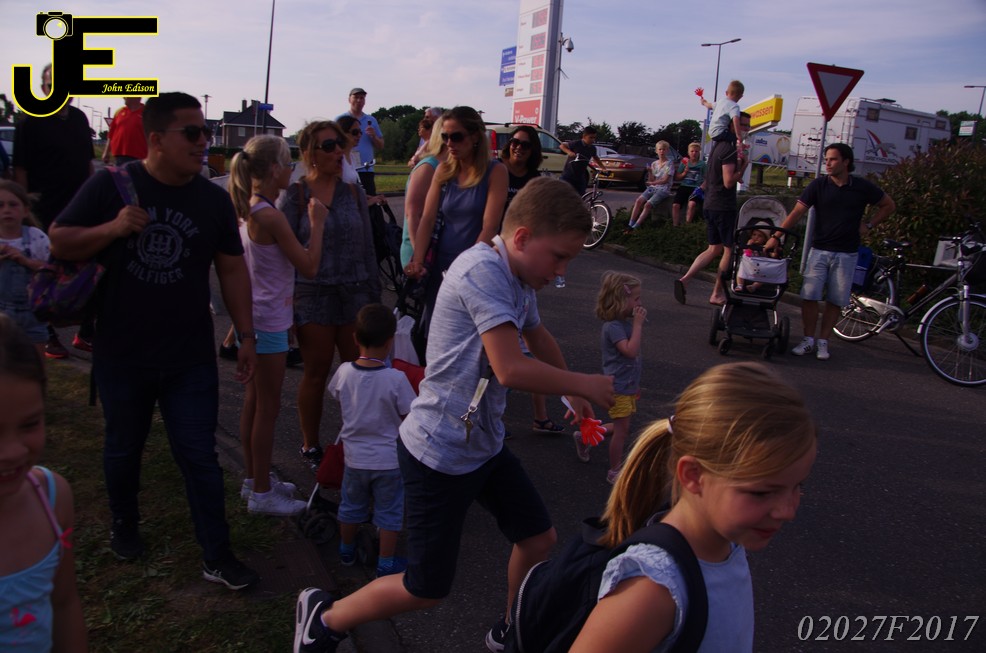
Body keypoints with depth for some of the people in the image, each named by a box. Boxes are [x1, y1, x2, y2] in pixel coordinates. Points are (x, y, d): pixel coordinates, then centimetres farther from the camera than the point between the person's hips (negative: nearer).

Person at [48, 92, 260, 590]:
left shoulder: (213, 200, -2)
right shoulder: (110, 186, -7)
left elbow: (232, 268, 3)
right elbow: (59, 242, -2)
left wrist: (246, 334, 0)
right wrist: (112, 228, -21)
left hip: (190, 359, 0)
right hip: (121, 356, 0)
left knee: (199, 456, 3)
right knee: (123, 449, 20)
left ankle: (217, 556, 15)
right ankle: (124, 525, 46)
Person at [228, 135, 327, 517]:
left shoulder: (247, 211, 6)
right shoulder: (271, 216, -22)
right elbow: (309, 268, -18)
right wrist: (317, 224, -10)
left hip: (254, 317, 10)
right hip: (269, 322, -9)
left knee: (254, 401, 18)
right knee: (268, 407, 2)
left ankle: (253, 479, 32)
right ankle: (262, 492, 14)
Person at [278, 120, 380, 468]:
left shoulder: (353, 191, 6)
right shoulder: (294, 194, -4)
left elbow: (367, 246, 11)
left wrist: (374, 295, 10)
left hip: (355, 292, 3)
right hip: (313, 294, -3)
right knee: (316, 374, 6)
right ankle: (310, 446, 23)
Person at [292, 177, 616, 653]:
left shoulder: (520, 281, 6)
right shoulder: (482, 271, -25)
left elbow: (538, 338, 27)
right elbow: (511, 369, -32)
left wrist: (574, 393, 36)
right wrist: (584, 384, -17)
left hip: (485, 445, 9)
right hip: (440, 454, -9)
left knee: (539, 539, 17)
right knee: (427, 589, 5)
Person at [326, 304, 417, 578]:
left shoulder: (344, 372, -13)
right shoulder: (396, 379, -24)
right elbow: (409, 416, -14)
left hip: (355, 458, 4)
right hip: (389, 460, -3)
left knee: (351, 506, 24)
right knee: (389, 512, 14)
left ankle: (347, 550, 44)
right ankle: (386, 564, 23)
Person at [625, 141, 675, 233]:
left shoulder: (669, 163, -2)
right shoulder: (654, 164, 14)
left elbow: (665, 180, -10)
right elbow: (651, 180, 11)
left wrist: (653, 183, -20)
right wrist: (650, 172, -7)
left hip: (663, 189, -5)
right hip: (652, 188, 5)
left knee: (648, 204, -27)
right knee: (638, 201, -22)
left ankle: (634, 227, -29)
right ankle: (630, 225, -23)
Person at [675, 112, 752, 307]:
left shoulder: (718, 146, 16)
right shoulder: (730, 149, -15)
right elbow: (729, 182, -21)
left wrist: (739, 163, 9)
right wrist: (744, 165, -9)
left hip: (711, 205, 9)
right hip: (724, 207, -9)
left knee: (714, 249, 13)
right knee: (729, 249, 2)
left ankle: (684, 280, 1)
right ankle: (717, 294, 7)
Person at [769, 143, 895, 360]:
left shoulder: (863, 187, -1)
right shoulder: (818, 185, -2)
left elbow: (889, 205, 14)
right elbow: (797, 212, -7)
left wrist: (869, 225, 3)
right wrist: (776, 236, -16)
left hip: (846, 254, 0)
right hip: (819, 250, 0)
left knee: (835, 300, 3)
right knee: (809, 296, -6)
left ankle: (823, 342, 14)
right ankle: (808, 340, 7)